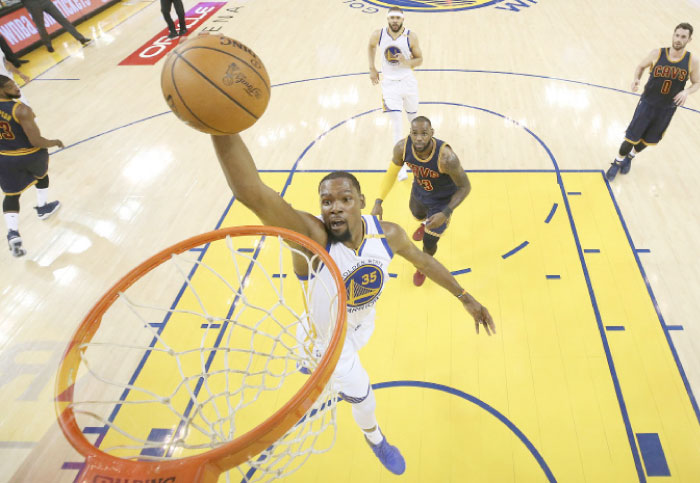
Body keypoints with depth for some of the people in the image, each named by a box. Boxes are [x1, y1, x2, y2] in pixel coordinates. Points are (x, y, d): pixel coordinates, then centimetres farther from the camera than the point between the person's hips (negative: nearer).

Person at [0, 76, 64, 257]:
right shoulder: (21, 110, -25)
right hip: (31, 156, -4)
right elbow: (36, 141, -26)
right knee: (42, 176, 31)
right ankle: (42, 209, 49)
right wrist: (54, 142, -7)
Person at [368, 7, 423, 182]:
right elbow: (371, 46, 14)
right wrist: (372, 69, 9)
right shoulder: (378, 35, -8)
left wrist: (407, 62, -24)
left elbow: (419, 59, -3)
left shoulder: (411, 36, -11)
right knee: (396, 122, -9)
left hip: (408, 82, 1)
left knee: (413, 117, 16)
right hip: (389, 83, -1)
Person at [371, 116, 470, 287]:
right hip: (419, 191, 4)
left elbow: (465, 187, -26)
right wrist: (378, 202, -16)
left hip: (441, 201, -4)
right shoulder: (402, 148, -29)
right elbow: (391, 173, -9)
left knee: (429, 243, 6)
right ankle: (426, 224, 77)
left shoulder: (446, 157, -41)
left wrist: (445, 214, -34)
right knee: (417, 213, 35)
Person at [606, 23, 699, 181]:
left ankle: (630, 157, 44)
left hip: (667, 109, 2)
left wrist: (686, 91, -20)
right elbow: (641, 66, 5)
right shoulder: (657, 54, -13)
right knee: (632, 137, 0)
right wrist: (636, 79, -16)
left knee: (649, 139, 16)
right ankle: (617, 162, 24)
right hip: (647, 103, -2)